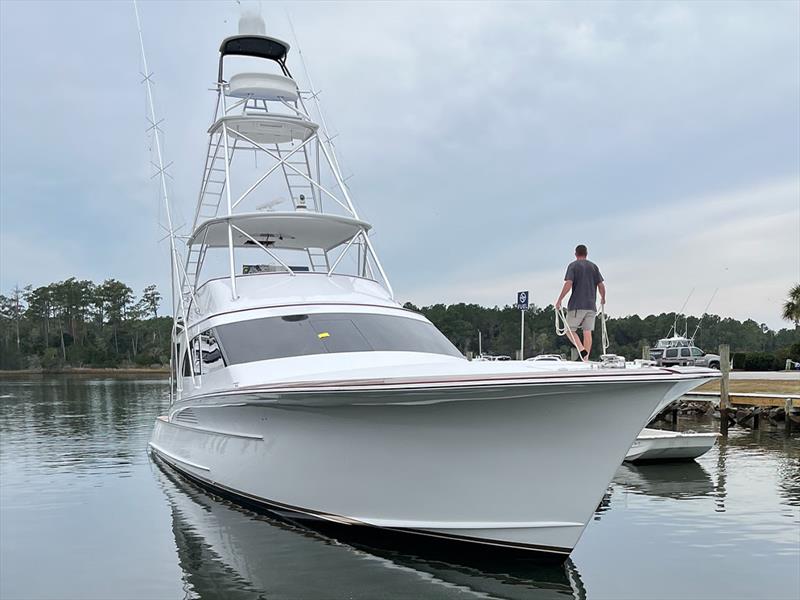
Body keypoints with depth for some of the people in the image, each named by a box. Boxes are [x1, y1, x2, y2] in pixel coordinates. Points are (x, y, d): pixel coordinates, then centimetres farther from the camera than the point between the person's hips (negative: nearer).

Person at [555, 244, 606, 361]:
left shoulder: (573, 265, 0)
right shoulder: (593, 266, 12)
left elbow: (568, 284, -13)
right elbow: (601, 286, 9)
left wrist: (559, 300, -9)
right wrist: (603, 299, 26)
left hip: (577, 305, -4)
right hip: (591, 306, 4)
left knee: (570, 330, 4)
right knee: (587, 332, 4)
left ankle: (582, 349, -17)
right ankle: (586, 358, 0)